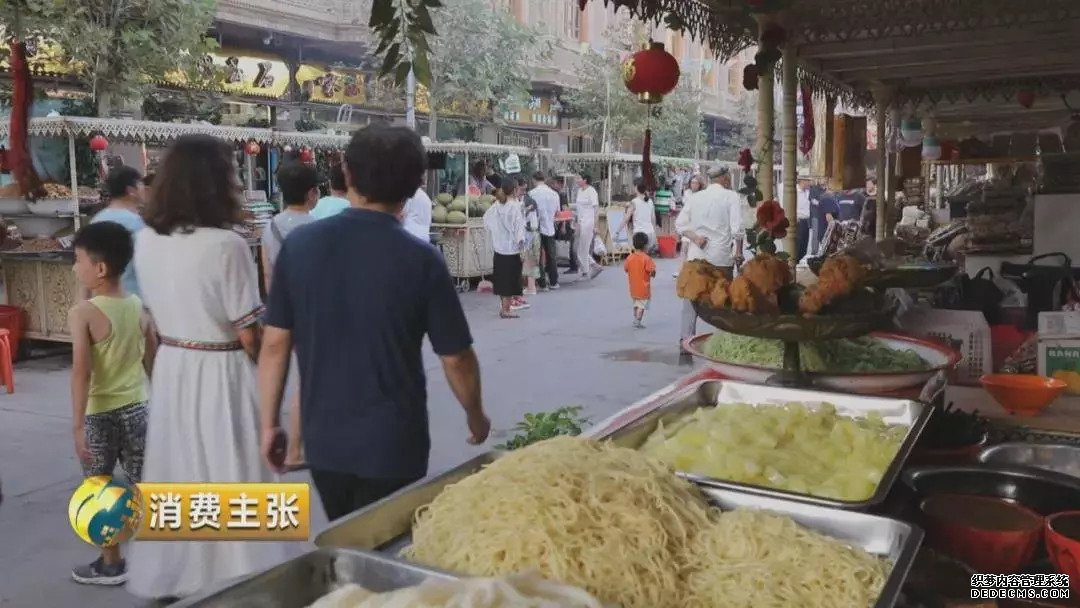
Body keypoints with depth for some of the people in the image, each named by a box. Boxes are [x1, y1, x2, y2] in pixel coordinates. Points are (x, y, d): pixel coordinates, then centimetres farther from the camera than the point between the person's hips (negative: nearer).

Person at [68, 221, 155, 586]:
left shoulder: (83, 313, -15)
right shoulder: (139, 307, 0)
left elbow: (81, 372, -22)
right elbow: (154, 361, 7)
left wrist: (77, 425, -22)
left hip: (100, 414, -4)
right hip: (137, 409, 5)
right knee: (145, 486, 13)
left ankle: (111, 564, 21)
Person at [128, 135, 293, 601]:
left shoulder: (147, 241, 1)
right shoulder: (226, 245, -20)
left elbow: (154, 316, 11)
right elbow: (249, 336, -16)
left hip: (170, 368, 7)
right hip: (221, 373, -7)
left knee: (178, 472, 19)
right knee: (228, 477, 6)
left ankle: (170, 576, 33)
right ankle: (237, 580, 19)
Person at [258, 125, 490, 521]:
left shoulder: (300, 244, -6)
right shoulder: (420, 258, -14)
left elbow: (275, 343, -2)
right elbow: (456, 357, -8)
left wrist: (269, 423, 9)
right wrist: (475, 416, 10)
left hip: (323, 440, 4)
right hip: (392, 444, -3)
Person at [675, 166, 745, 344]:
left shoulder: (696, 197, 10)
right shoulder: (731, 196, -2)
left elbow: (680, 224, 5)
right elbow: (737, 229, -10)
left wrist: (695, 237, -4)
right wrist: (739, 252, -1)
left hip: (696, 256, 3)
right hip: (721, 257, -3)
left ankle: (686, 339, 4)